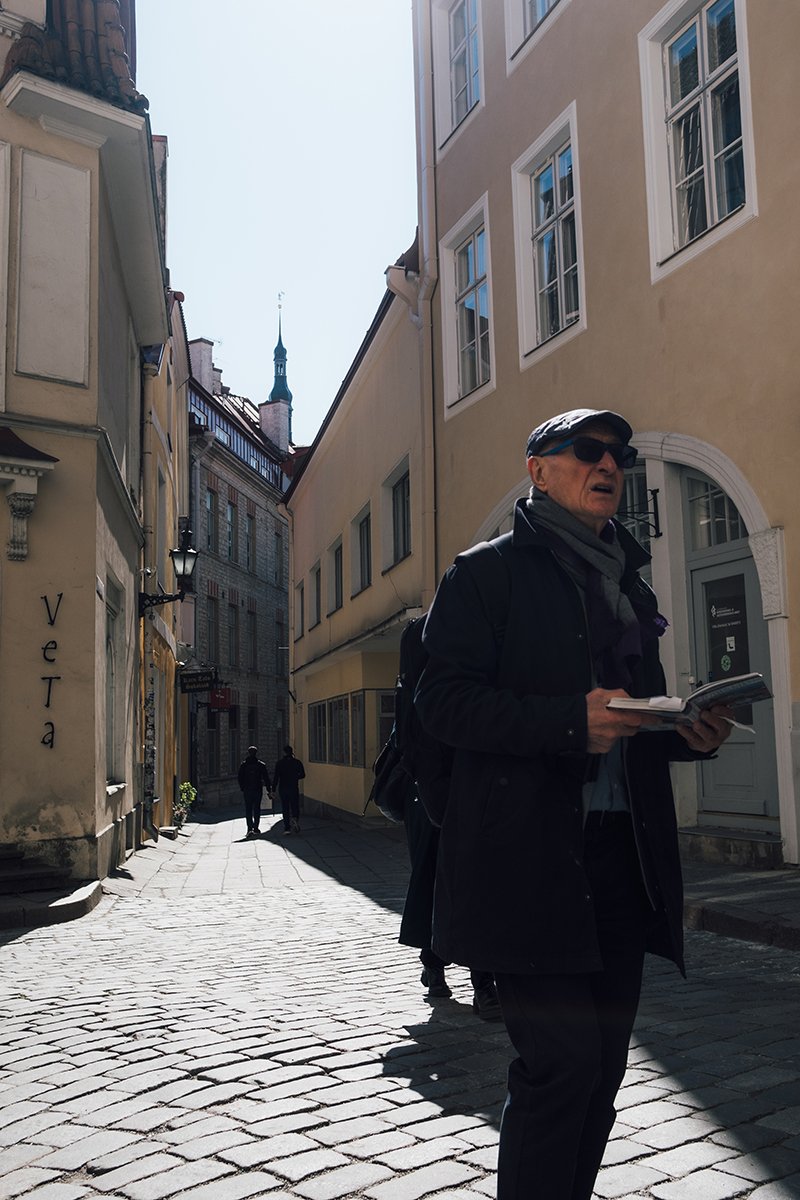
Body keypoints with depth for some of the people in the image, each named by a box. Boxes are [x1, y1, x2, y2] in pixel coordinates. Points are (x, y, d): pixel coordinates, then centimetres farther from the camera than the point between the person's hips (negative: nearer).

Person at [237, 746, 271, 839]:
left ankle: (250, 829, -10)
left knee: (248, 810, 3)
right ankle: (256, 829, 10)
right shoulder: (261, 765, -1)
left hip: (247, 790, 0)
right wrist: (269, 789, 5)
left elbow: (240, 778, 2)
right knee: (257, 809, 9)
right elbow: (266, 778, -1)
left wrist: (242, 789, 13)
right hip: (258, 790, 0)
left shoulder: (243, 765, 0)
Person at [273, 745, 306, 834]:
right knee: (295, 807, 5)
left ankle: (287, 828, 5)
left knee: (285, 809, 8)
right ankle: (295, 819, -25)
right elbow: (302, 775, 3)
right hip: (294, 788, 0)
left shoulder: (279, 763, -1)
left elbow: (276, 777, -5)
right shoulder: (297, 762, 0)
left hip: (283, 789, 0)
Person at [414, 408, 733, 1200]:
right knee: (562, 1059, -9)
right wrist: (570, 721, -23)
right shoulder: (488, 573, -1)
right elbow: (442, 700, -12)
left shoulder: (628, 584, 19)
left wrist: (688, 733, 2)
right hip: (530, 860, -7)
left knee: (601, 1064, 12)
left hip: (622, 857, 7)